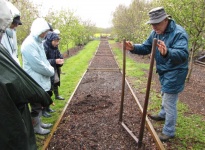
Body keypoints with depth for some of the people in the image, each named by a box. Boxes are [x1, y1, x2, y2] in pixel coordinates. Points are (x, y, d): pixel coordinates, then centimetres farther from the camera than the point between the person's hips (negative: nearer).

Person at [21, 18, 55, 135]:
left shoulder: (38, 42, 10)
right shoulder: (29, 44, -22)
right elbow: (37, 65, -24)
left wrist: (50, 69, -1)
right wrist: (51, 71, -11)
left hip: (42, 80, 9)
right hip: (35, 82, -9)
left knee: (40, 104, 21)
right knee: (36, 106, 7)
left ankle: (39, 123, 38)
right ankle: (36, 128, 25)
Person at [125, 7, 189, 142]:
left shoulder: (179, 33, -27)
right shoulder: (156, 33, -1)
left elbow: (183, 55, -40)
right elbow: (146, 48, 2)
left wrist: (167, 53, -61)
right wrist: (133, 48, -18)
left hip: (174, 73, -8)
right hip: (164, 72, 9)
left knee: (170, 102, 0)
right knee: (165, 95, 28)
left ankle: (169, 132, 18)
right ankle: (163, 115, 53)